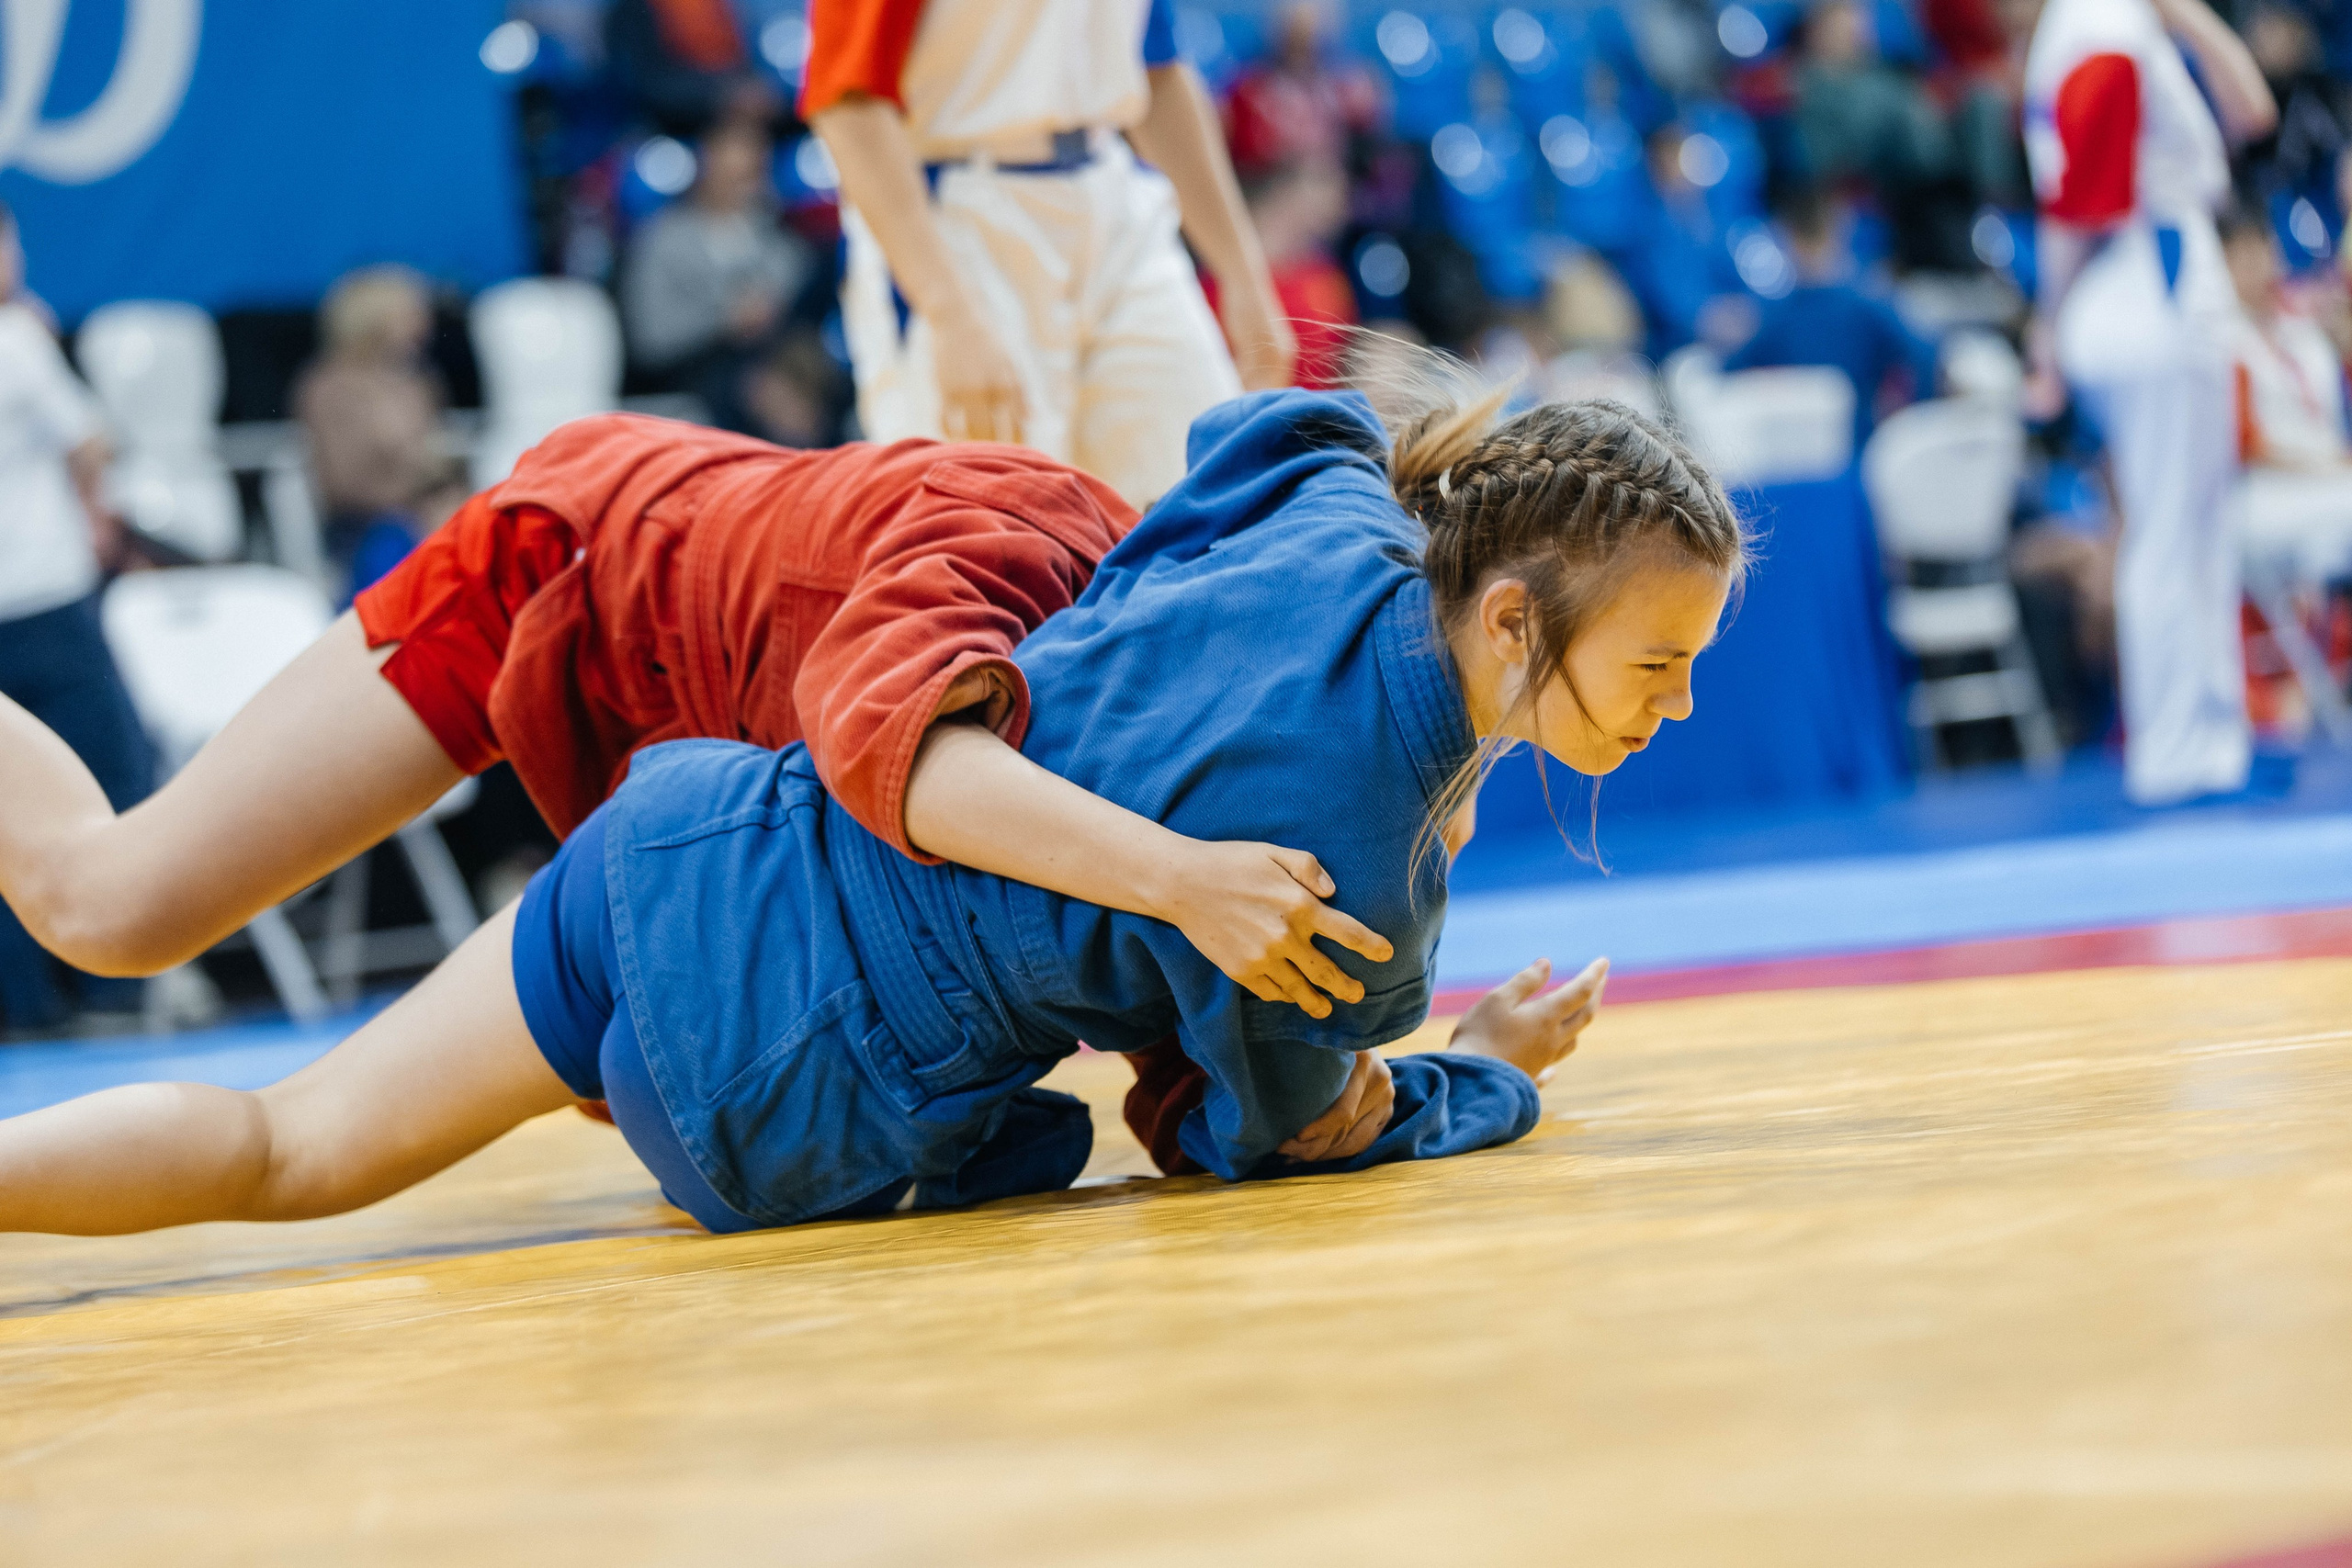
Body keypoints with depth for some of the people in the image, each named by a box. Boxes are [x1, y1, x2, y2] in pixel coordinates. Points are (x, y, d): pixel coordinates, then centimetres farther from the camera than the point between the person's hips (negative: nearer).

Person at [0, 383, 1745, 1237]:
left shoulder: (1337, 508, -8)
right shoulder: (1349, 872, -29)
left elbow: (1261, 426, 22)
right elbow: (1284, 1137, -6)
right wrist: (1492, 1079, 14)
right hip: (769, 1095, -5)